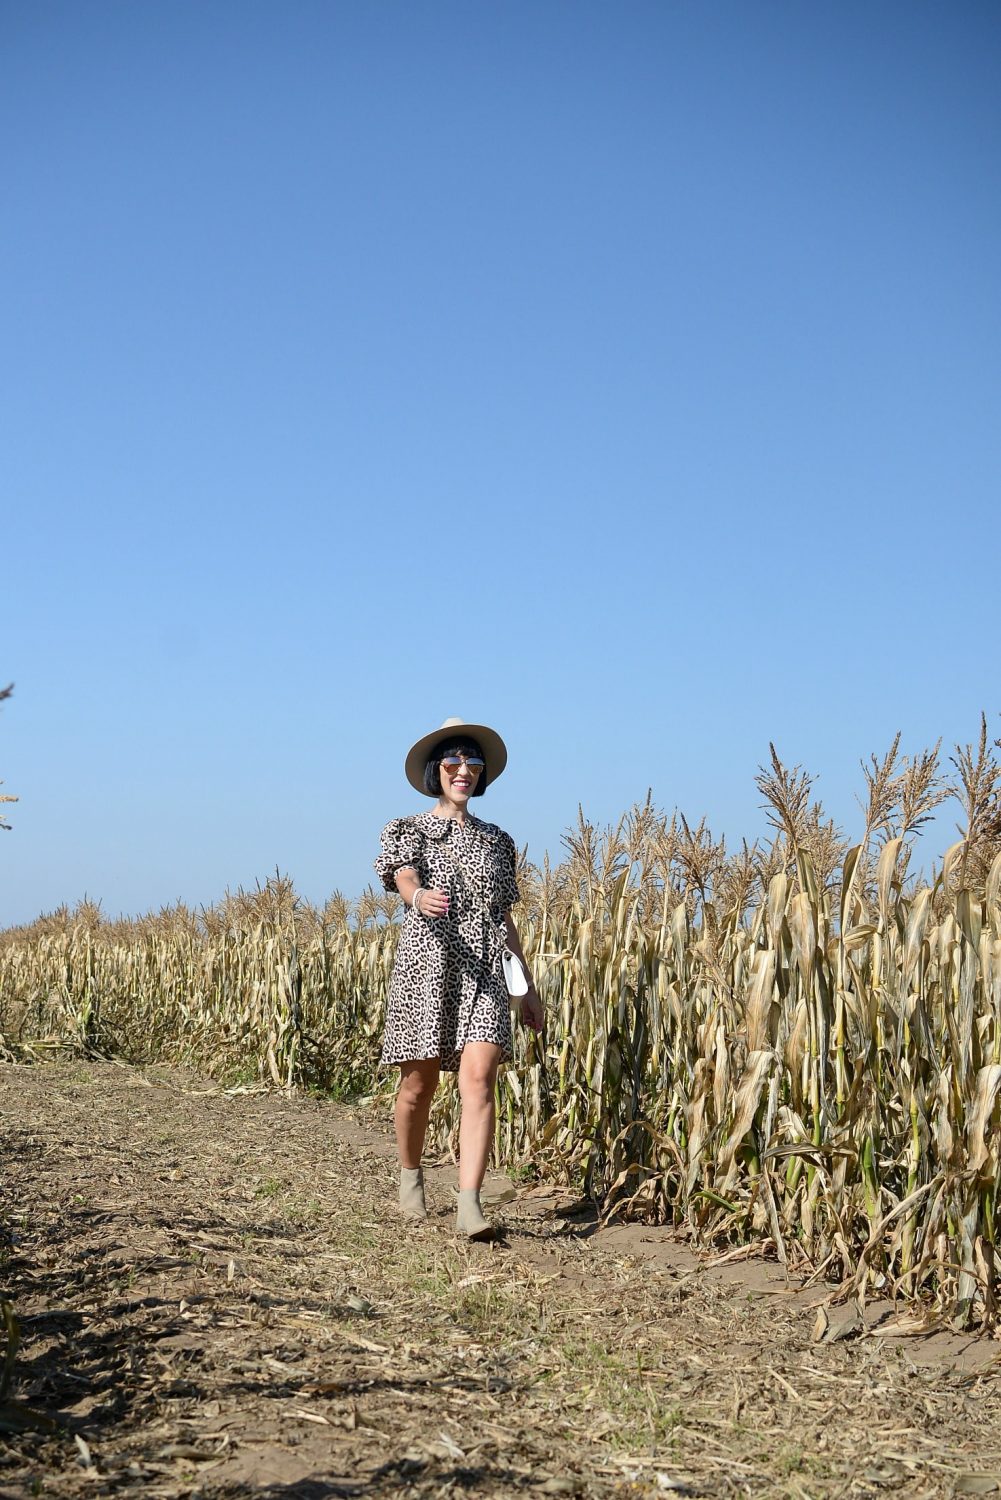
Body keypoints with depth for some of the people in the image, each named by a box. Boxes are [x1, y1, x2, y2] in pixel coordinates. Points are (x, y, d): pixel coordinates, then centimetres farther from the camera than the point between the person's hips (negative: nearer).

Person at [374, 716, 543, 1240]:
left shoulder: (497, 841, 17)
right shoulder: (408, 830, 6)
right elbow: (403, 878, -16)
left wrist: (529, 987, 15)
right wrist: (420, 895, -41)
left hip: (485, 971, 2)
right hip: (427, 964, -2)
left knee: (479, 1079, -15)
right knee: (419, 1082, 6)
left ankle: (469, 1205, -20)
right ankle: (410, 1176, 33)